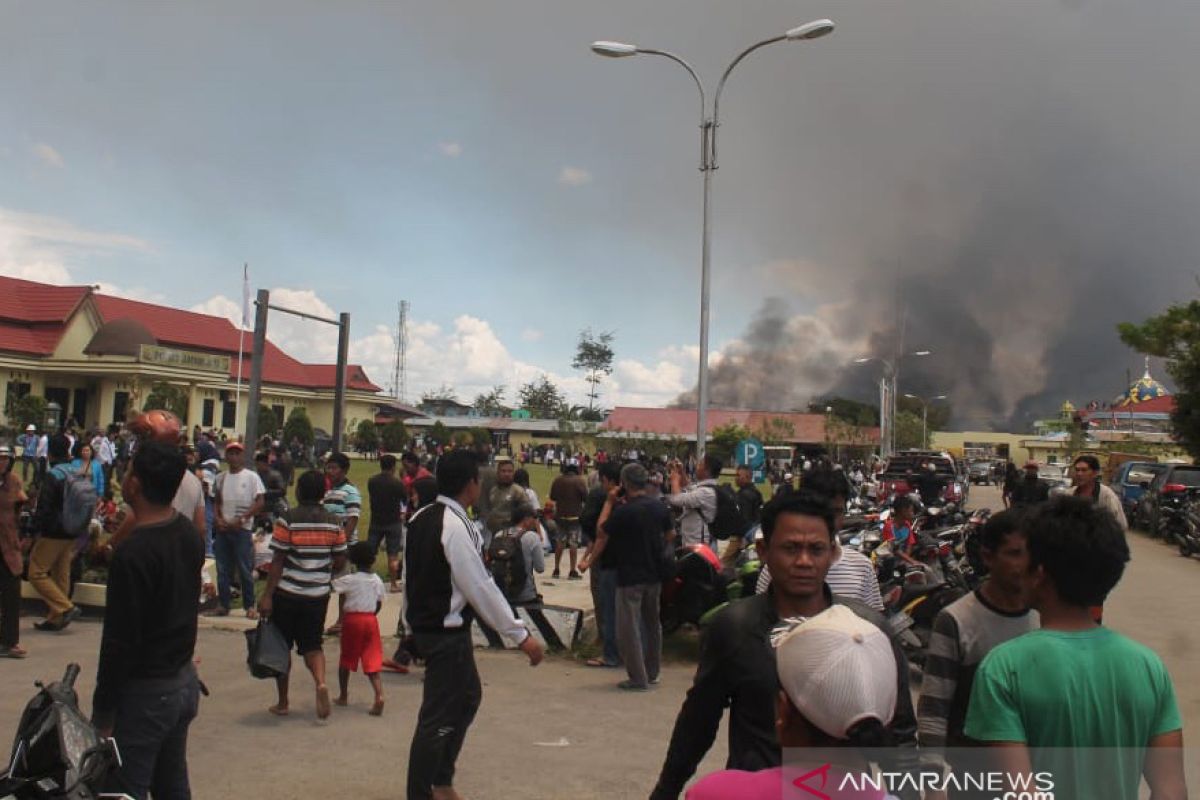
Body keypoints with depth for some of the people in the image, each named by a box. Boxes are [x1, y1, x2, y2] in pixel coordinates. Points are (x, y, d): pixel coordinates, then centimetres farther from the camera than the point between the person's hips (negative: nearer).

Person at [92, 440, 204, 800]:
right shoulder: (190, 533, 0)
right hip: (186, 680, 8)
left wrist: (102, 712, -10)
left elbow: (119, 641, -21)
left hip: (145, 690, -8)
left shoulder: (132, 554, -23)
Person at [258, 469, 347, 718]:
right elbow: (340, 562, 3)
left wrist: (267, 595, -8)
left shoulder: (287, 519, -11)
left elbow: (278, 561, -12)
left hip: (287, 593, -3)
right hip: (318, 594, 3)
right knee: (311, 645, 14)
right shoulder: (333, 523, -1)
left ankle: (282, 703, 19)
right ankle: (321, 682, -14)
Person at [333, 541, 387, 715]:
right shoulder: (377, 581, 3)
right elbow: (379, 604, 10)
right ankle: (379, 695, -17)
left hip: (352, 619, -3)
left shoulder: (350, 580, -9)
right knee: (372, 660, 1)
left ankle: (343, 696, 25)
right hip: (371, 619, 3)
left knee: (346, 658, 15)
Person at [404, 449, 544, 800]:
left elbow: (410, 574, 14)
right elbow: (481, 588, -22)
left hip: (424, 624, 10)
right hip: (447, 633, -10)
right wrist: (521, 635, -18)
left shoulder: (421, 518, 5)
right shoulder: (456, 527, -21)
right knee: (438, 717, 1)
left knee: (468, 695, 23)